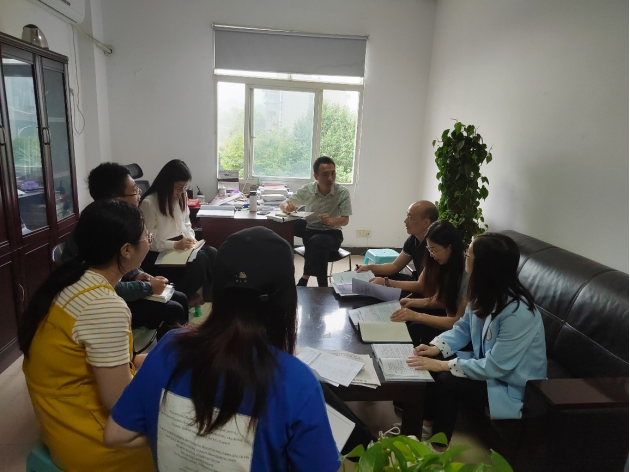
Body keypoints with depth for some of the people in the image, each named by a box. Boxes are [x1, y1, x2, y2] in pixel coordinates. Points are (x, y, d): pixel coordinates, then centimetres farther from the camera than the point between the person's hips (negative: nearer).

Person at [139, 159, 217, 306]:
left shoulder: (181, 198, 8)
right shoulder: (148, 203, -16)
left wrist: (191, 238, -4)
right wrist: (175, 245, -26)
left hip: (179, 246, 7)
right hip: (157, 254, -7)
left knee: (213, 253, -20)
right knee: (198, 259, -29)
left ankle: (208, 294, -4)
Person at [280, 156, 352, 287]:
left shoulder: (343, 192, -12)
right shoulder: (307, 189, -6)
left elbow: (345, 220, -10)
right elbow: (283, 204, 2)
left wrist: (330, 221, -33)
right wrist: (287, 207, -25)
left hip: (332, 234, -4)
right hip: (310, 230, 4)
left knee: (317, 241, -37)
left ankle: (305, 279, -23)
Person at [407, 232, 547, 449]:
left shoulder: (518, 313, -34)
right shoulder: (485, 293, -9)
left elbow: (495, 366, -30)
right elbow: (464, 328, 4)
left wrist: (444, 365, -29)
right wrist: (436, 348, -12)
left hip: (513, 386, -7)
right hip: (488, 363, 8)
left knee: (446, 382, -22)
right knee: (430, 364, -8)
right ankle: (426, 425, 8)